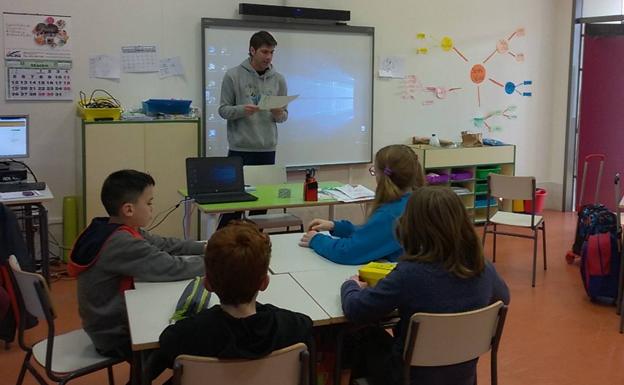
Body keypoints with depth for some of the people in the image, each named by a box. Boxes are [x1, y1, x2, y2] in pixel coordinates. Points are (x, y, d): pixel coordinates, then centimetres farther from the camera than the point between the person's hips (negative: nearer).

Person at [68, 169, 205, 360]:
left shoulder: (115, 230, -1)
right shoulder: (121, 243, -29)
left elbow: (162, 244, 5)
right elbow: (172, 268, -29)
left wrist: (204, 248, -3)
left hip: (112, 320, 8)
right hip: (115, 336, -8)